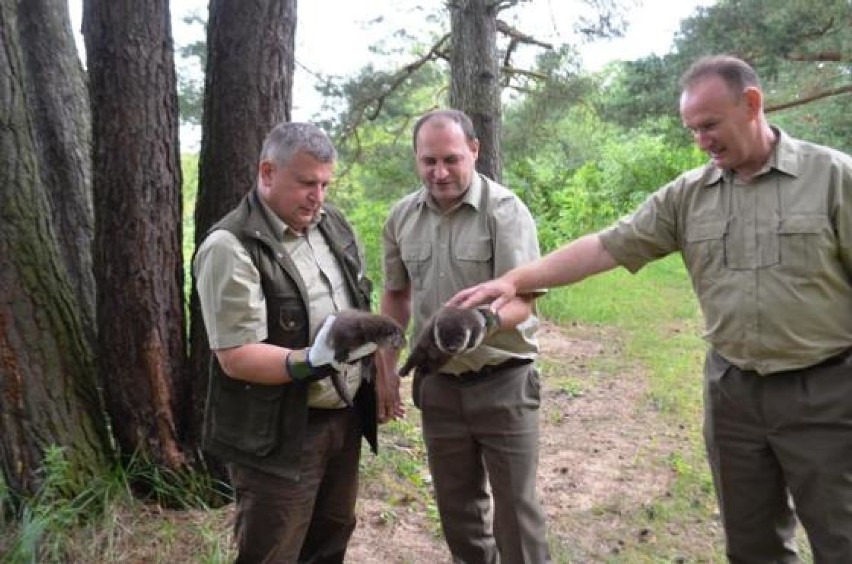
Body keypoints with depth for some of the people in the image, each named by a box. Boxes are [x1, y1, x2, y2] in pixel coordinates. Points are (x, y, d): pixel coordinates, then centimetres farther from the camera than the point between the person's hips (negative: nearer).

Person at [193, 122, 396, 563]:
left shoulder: (332, 224, 6)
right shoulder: (230, 247, -19)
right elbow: (235, 357, -22)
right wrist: (310, 363, -37)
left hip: (345, 417, 7)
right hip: (279, 435, -7)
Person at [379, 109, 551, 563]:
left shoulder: (505, 210, -14)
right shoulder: (402, 217, 1)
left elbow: (521, 302, -19)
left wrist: (483, 319, -40)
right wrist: (386, 371, 10)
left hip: (502, 383, -4)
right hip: (437, 385, 4)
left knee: (515, 507, 8)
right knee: (456, 507, 18)